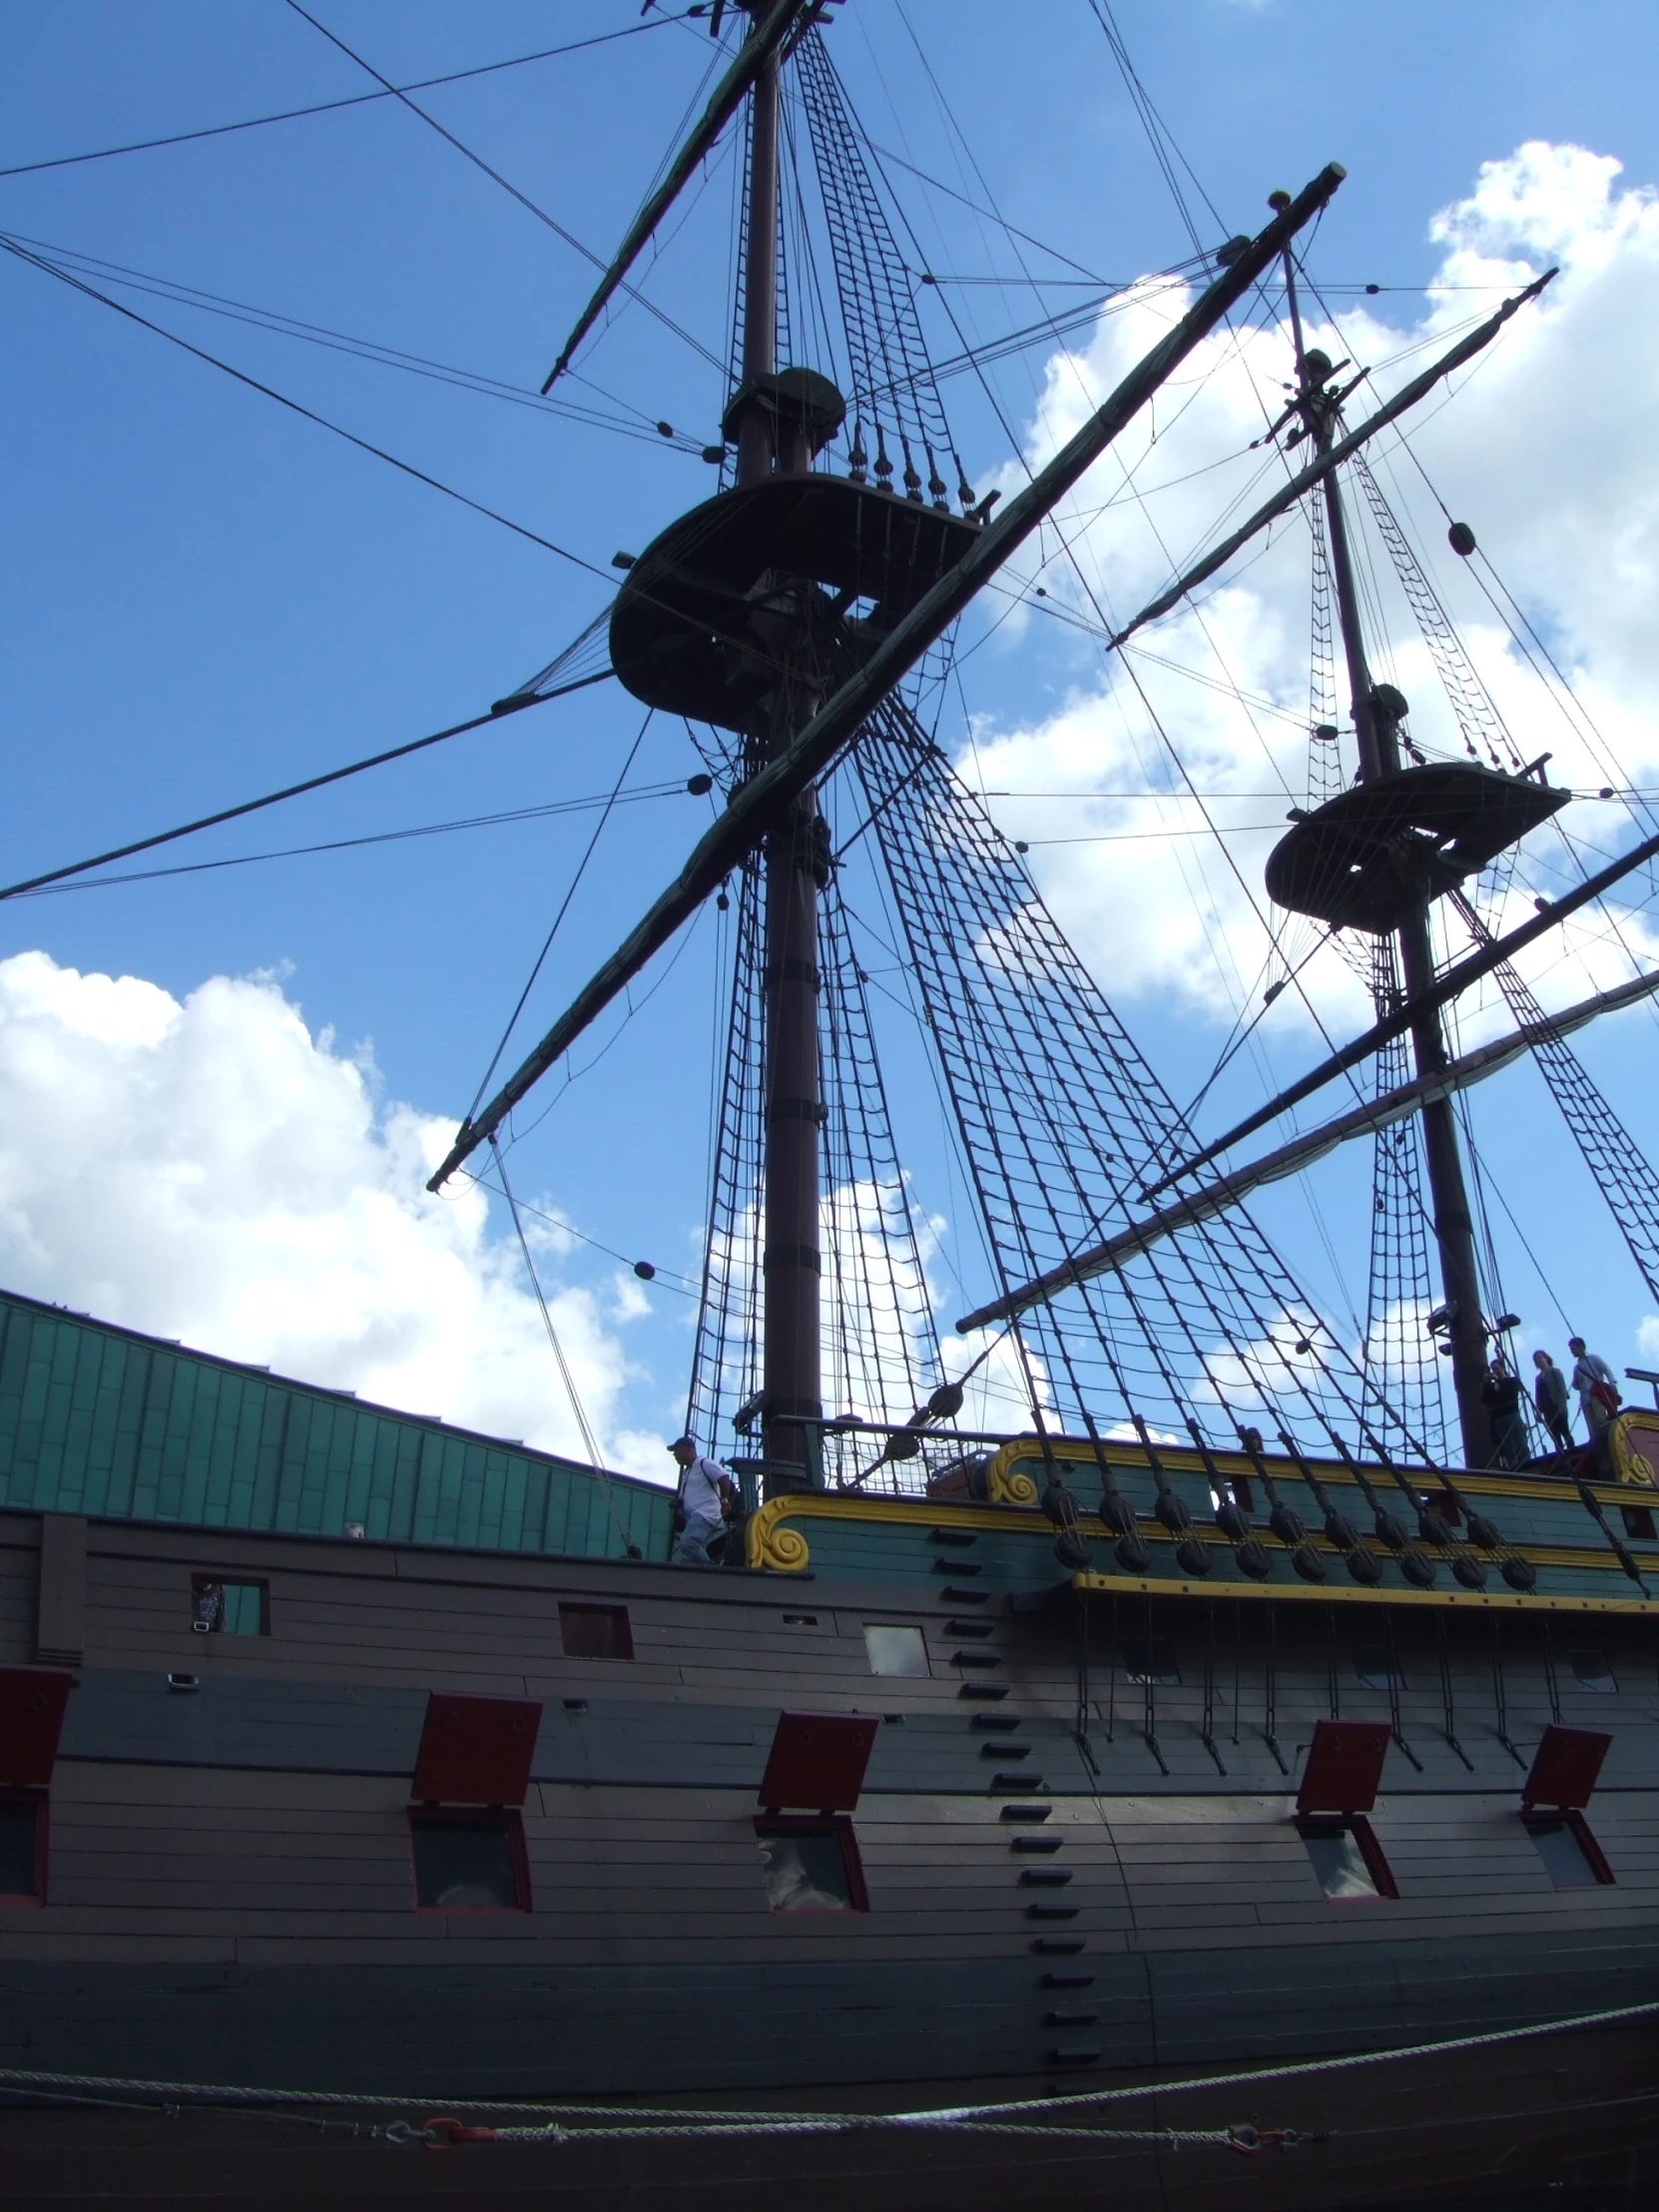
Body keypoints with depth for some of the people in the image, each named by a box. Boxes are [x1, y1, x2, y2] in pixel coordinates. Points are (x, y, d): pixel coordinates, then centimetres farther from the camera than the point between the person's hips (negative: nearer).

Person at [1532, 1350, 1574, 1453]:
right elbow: (1538, 1395, 14)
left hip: (1557, 1407, -5)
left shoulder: (1555, 1371, 4)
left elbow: (1562, 1388, -6)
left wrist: (1562, 1406, -17)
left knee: (1565, 1433, -7)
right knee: (1555, 1437, -2)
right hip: (1547, 1410, 5)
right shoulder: (1538, 1378, 18)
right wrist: (1539, 1412, 5)